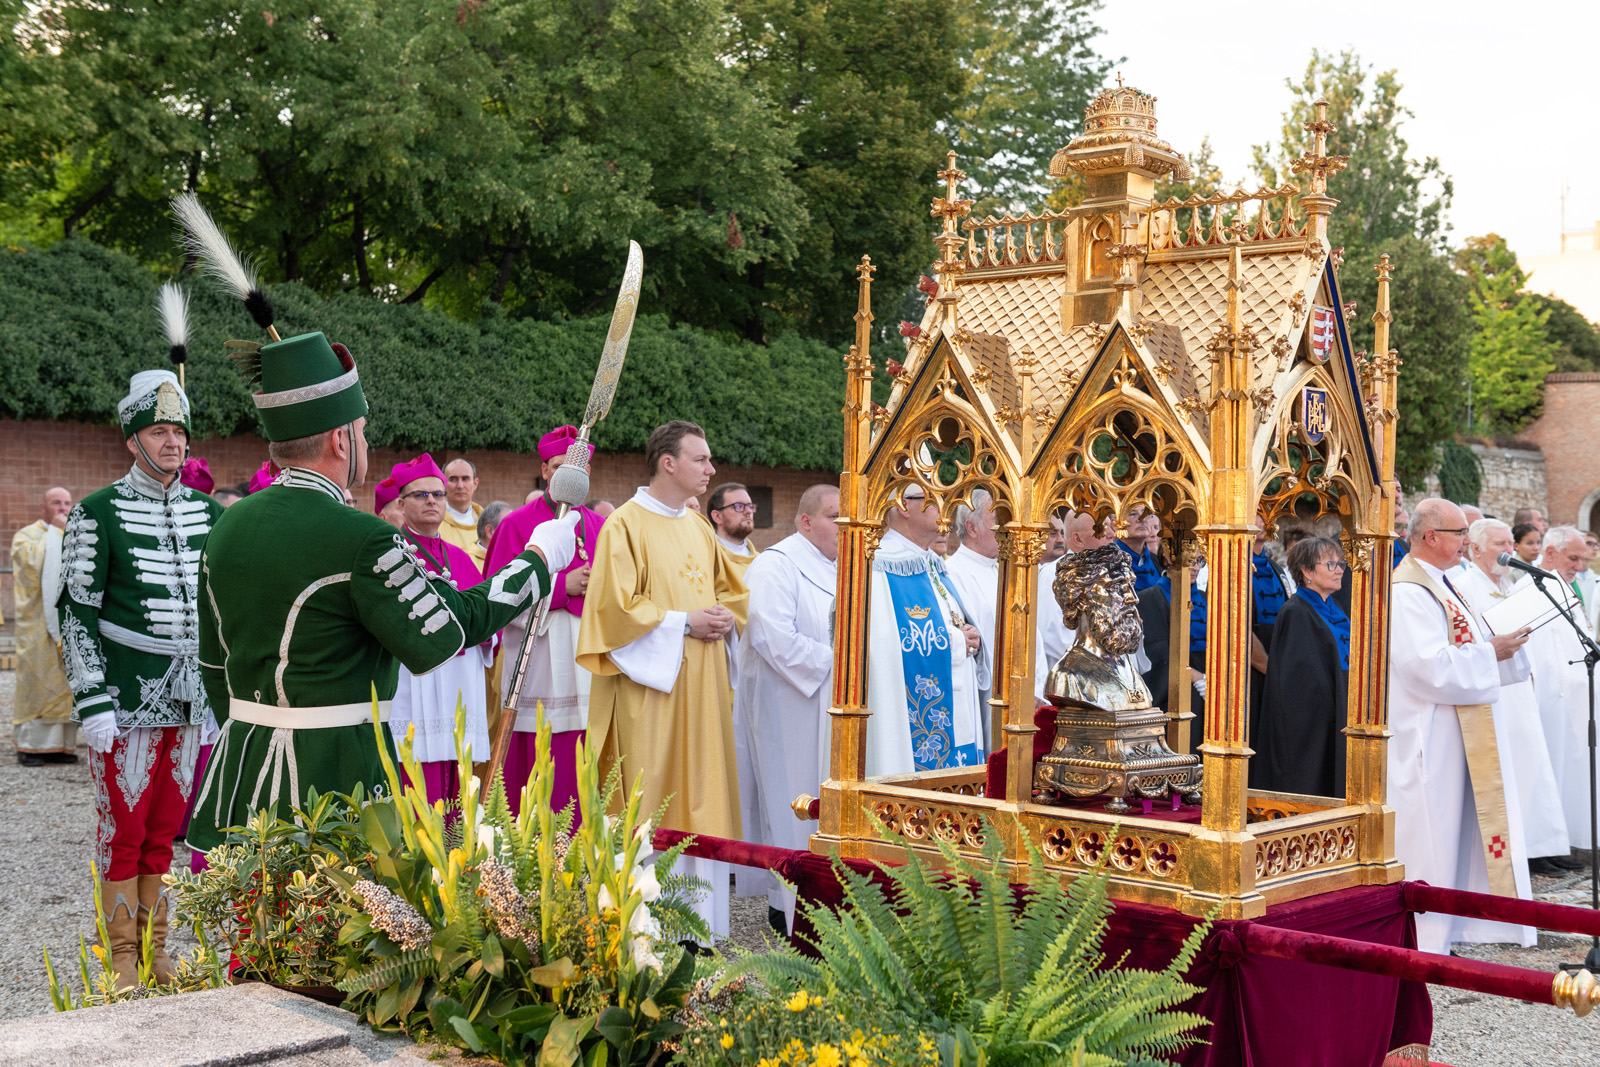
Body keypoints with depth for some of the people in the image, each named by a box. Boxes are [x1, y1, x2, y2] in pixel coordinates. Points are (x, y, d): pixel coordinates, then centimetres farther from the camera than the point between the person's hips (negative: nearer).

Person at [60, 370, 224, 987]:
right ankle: (123, 958, 14)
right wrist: (93, 701, -12)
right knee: (123, 827, 2)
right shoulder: (98, 513, -5)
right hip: (127, 700, -4)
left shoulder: (209, 513, 9)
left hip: (189, 699, 5)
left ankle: (156, 947, 23)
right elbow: (77, 612, -6)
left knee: (166, 826, 12)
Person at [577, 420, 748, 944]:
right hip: (650, 683, -7)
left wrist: (724, 617, 2)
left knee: (701, 794, 8)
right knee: (652, 798, -5)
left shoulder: (699, 528, 16)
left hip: (702, 685, 7)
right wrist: (683, 622, -16)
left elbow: (733, 590, 24)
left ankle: (698, 915, 14)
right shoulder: (626, 524, -7)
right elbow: (615, 605, -14)